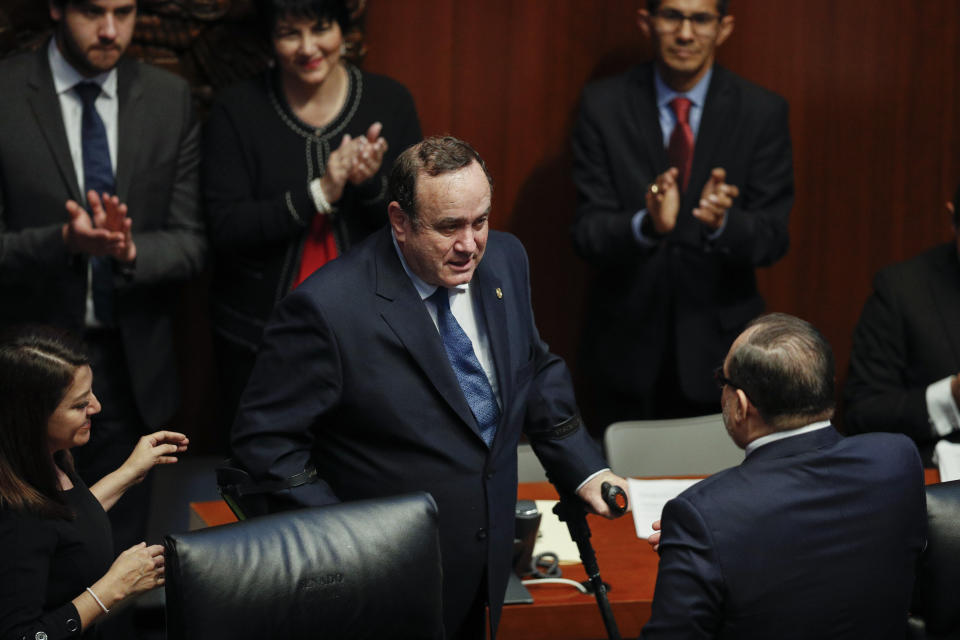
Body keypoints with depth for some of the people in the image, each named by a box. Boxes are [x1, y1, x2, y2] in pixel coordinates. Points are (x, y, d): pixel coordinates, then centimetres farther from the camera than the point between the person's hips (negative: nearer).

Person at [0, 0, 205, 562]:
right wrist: (64, 242, -28)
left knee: (118, 553, 12)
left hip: (131, 368, 3)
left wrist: (130, 249, -22)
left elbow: (192, 243, -2)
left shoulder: (169, 100, 2)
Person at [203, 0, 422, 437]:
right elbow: (225, 229, -11)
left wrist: (372, 184, -20)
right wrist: (318, 195, -20)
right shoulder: (236, 111, -4)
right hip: (258, 341, -1)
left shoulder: (390, 102, 0)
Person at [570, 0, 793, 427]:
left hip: (719, 347, 0)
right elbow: (587, 233, -10)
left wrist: (723, 222, -30)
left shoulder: (762, 112, -3)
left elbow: (773, 237, -7)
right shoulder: (602, 105, -4)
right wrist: (647, 225, -32)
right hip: (627, 348, 0)